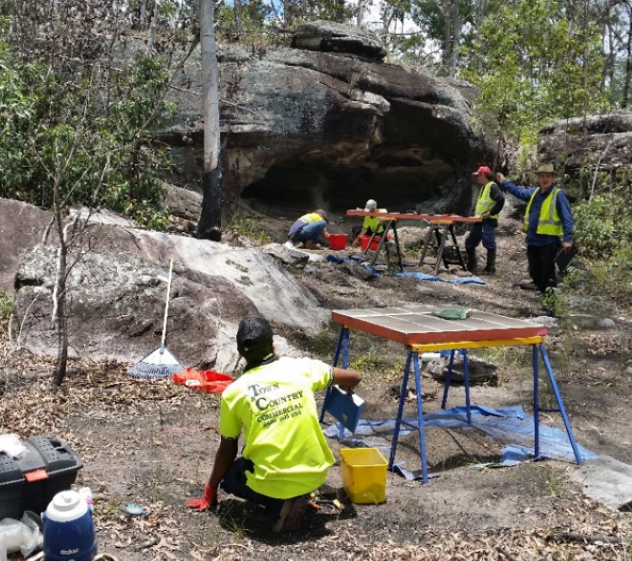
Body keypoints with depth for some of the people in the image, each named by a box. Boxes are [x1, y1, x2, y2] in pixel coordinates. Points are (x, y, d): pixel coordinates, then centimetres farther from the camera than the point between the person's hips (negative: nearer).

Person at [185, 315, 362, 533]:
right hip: (315, 475, 4)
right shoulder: (302, 367, 0)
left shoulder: (234, 392, -2)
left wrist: (210, 494, 23)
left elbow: (227, 450, 7)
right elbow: (354, 378, 11)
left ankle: (279, 505, 2)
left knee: (229, 475, 27)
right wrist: (346, 390, 37)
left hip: (272, 482, -3)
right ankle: (296, 496, 15)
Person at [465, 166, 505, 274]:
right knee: (469, 243, 12)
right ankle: (471, 266, 20)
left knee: (489, 244, -6)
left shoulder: (492, 186, -11)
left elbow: (501, 200, -24)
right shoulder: (483, 187, 19)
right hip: (479, 221, 10)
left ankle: (490, 268, 0)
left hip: (488, 221, -10)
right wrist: (477, 215, 15)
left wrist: (491, 213, -20)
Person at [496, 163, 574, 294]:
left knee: (548, 274, -1)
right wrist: (504, 182, 33)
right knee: (534, 273, 13)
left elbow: (567, 218, -14)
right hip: (532, 240, 7)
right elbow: (519, 192, 29)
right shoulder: (534, 192, 9)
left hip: (548, 241, -7)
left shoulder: (558, 194, -10)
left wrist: (567, 239, -21)